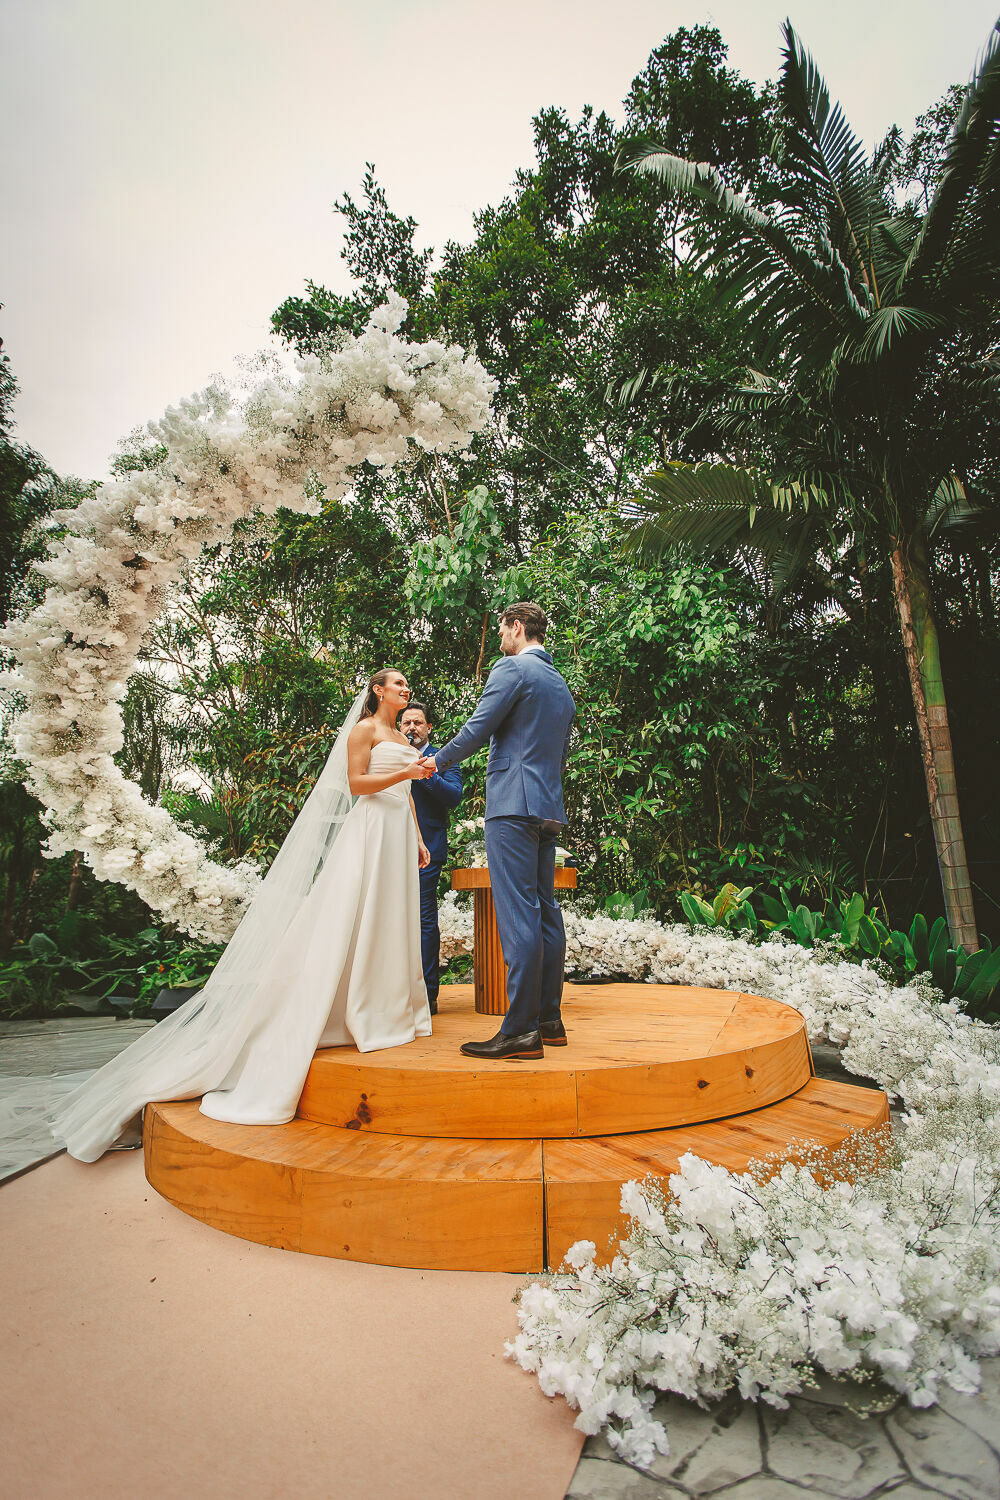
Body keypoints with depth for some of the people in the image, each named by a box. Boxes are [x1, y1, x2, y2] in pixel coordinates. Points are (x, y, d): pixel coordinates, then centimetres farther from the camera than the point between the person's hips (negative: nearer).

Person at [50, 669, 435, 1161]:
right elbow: (356, 783, -10)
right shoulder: (363, 728, -1)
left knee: (392, 921, 8)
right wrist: (405, 772, -18)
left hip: (400, 834, 8)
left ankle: (391, 1008, 15)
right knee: (351, 919, -9)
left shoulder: (402, 738, 21)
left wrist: (418, 840, 16)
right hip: (369, 830, -7)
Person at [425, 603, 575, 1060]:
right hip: (550, 808, 9)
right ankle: (549, 1020, 16)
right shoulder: (562, 685, 22)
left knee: (518, 915, -10)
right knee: (546, 912, 10)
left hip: (513, 804, -9)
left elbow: (476, 730, -8)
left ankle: (520, 1030, -8)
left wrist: (438, 761, 8)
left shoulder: (512, 668, -5)